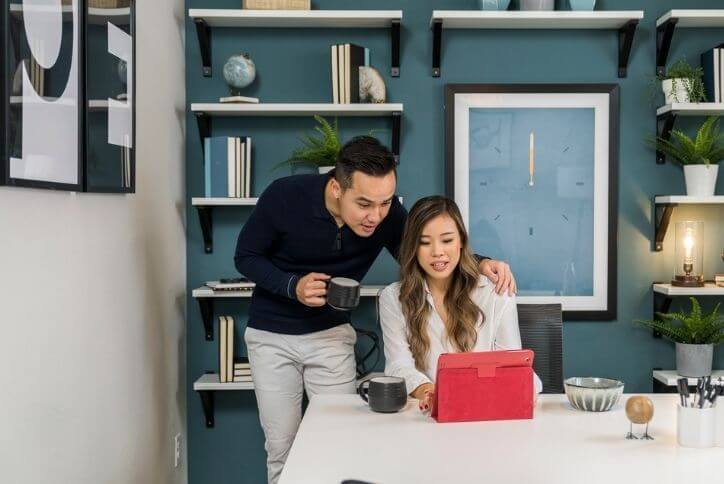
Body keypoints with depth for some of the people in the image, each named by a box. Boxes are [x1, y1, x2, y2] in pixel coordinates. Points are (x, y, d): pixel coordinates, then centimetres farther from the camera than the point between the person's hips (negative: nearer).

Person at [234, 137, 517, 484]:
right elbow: (245, 257, -10)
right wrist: (292, 286, -28)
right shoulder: (284, 197, -24)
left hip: (331, 334, 2)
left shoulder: (386, 213, -18)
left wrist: (479, 264, -25)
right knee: (281, 448, 5)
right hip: (272, 335, -1)